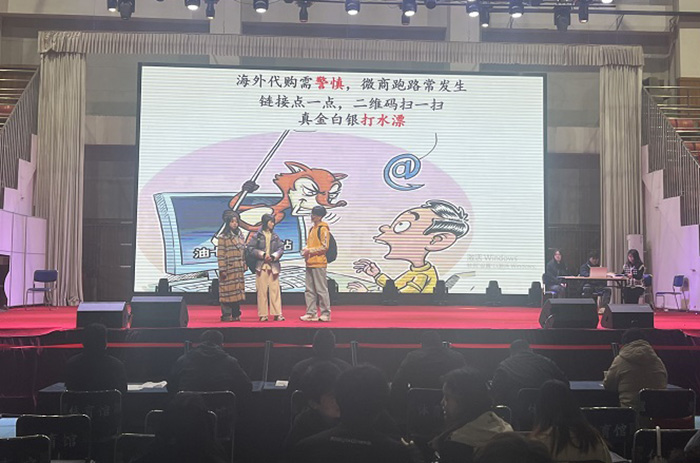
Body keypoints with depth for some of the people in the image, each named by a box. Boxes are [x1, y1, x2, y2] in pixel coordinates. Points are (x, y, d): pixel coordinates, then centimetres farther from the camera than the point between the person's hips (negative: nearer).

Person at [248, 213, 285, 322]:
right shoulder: (258, 235, 2)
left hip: (273, 265, 3)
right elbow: (250, 248, -3)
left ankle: (277, 314, 2)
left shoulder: (275, 236, 12)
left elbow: (281, 248, 7)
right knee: (262, 290, -1)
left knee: (275, 289, -1)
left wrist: (273, 256, -8)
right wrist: (263, 254, -10)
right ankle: (263, 315, 3)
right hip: (261, 265, -2)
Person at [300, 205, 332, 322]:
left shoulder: (323, 229, -7)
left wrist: (310, 250, -14)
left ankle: (325, 314, 0)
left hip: (319, 264, -9)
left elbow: (324, 247, -13)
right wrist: (305, 249, 5)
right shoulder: (312, 229, 19)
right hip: (309, 263, 9)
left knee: (321, 289, -5)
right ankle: (311, 313, 12)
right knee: (310, 290, 8)